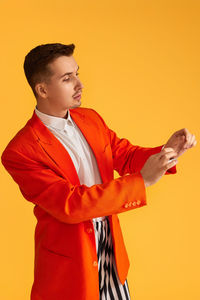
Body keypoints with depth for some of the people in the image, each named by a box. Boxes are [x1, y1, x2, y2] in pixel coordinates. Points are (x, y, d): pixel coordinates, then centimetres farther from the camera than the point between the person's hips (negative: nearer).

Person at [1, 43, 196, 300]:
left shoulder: (90, 118, 2)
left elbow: (125, 156, 10)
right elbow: (70, 204, -27)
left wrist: (167, 151, -13)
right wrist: (142, 181, -31)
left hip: (112, 249, 6)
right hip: (69, 262, -6)